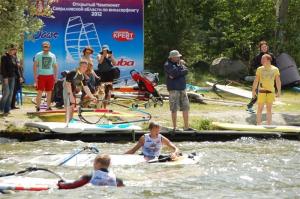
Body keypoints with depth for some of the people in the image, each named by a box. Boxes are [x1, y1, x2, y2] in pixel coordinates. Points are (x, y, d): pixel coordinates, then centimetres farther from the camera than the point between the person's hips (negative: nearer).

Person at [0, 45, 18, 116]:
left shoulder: (13, 58, 13)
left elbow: (15, 68, 15)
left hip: (12, 78, 7)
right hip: (6, 77, -7)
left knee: (11, 94, 3)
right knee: (6, 92, -13)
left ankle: (7, 110, 6)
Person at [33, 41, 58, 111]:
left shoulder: (53, 55, 10)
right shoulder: (38, 55, 2)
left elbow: (55, 66, 15)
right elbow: (35, 66, 1)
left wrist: (55, 76, 7)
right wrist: (35, 76, -7)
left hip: (50, 76, 3)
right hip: (41, 75, -3)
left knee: (49, 92, 5)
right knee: (40, 92, -7)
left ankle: (48, 107, 13)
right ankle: (38, 107, -3)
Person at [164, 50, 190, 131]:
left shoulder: (179, 63, 13)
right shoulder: (167, 65, -6)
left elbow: (186, 71, -3)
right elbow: (175, 72, -22)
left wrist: (175, 75, -16)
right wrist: (180, 66, -5)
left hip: (182, 89, 7)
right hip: (174, 89, -7)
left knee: (186, 107, 7)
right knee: (174, 109, -4)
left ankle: (186, 127, 13)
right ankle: (175, 127, 3)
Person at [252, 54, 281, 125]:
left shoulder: (275, 69, 2)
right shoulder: (259, 69, 2)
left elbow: (278, 81, 1)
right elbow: (256, 80, 2)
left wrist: (279, 91, -7)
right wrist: (253, 90, -4)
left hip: (271, 91, 1)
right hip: (262, 91, -1)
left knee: (269, 109, 5)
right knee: (260, 109, -2)